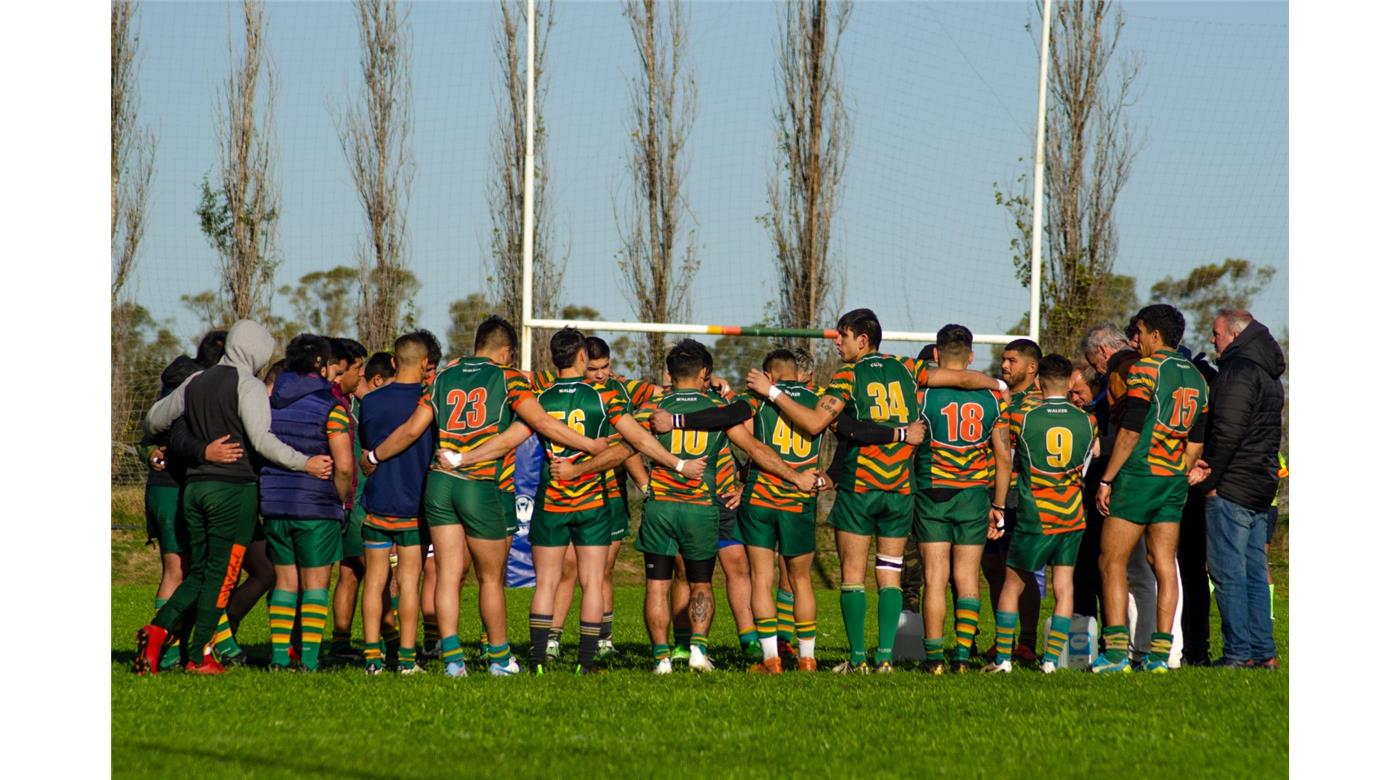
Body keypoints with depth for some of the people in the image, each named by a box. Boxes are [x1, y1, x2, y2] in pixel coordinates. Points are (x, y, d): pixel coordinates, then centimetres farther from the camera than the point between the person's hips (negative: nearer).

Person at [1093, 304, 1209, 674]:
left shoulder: (1146, 369, -10)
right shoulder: (1197, 378, 13)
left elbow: (1130, 432, -14)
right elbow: (1196, 443, 14)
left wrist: (1106, 480, -10)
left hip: (1139, 476, -7)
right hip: (1174, 480, 7)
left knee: (1112, 562, -2)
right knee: (1164, 565, 7)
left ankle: (1116, 652, -10)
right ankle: (1160, 653, 3)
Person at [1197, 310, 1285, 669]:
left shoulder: (1238, 371, -12)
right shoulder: (1269, 375, 18)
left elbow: (1227, 432, -20)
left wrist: (1209, 480, -13)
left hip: (1231, 490, -9)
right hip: (1262, 489, 9)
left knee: (1228, 572, -6)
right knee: (1255, 573, 11)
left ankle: (1239, 652, -8)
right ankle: (1264, 652, 10)